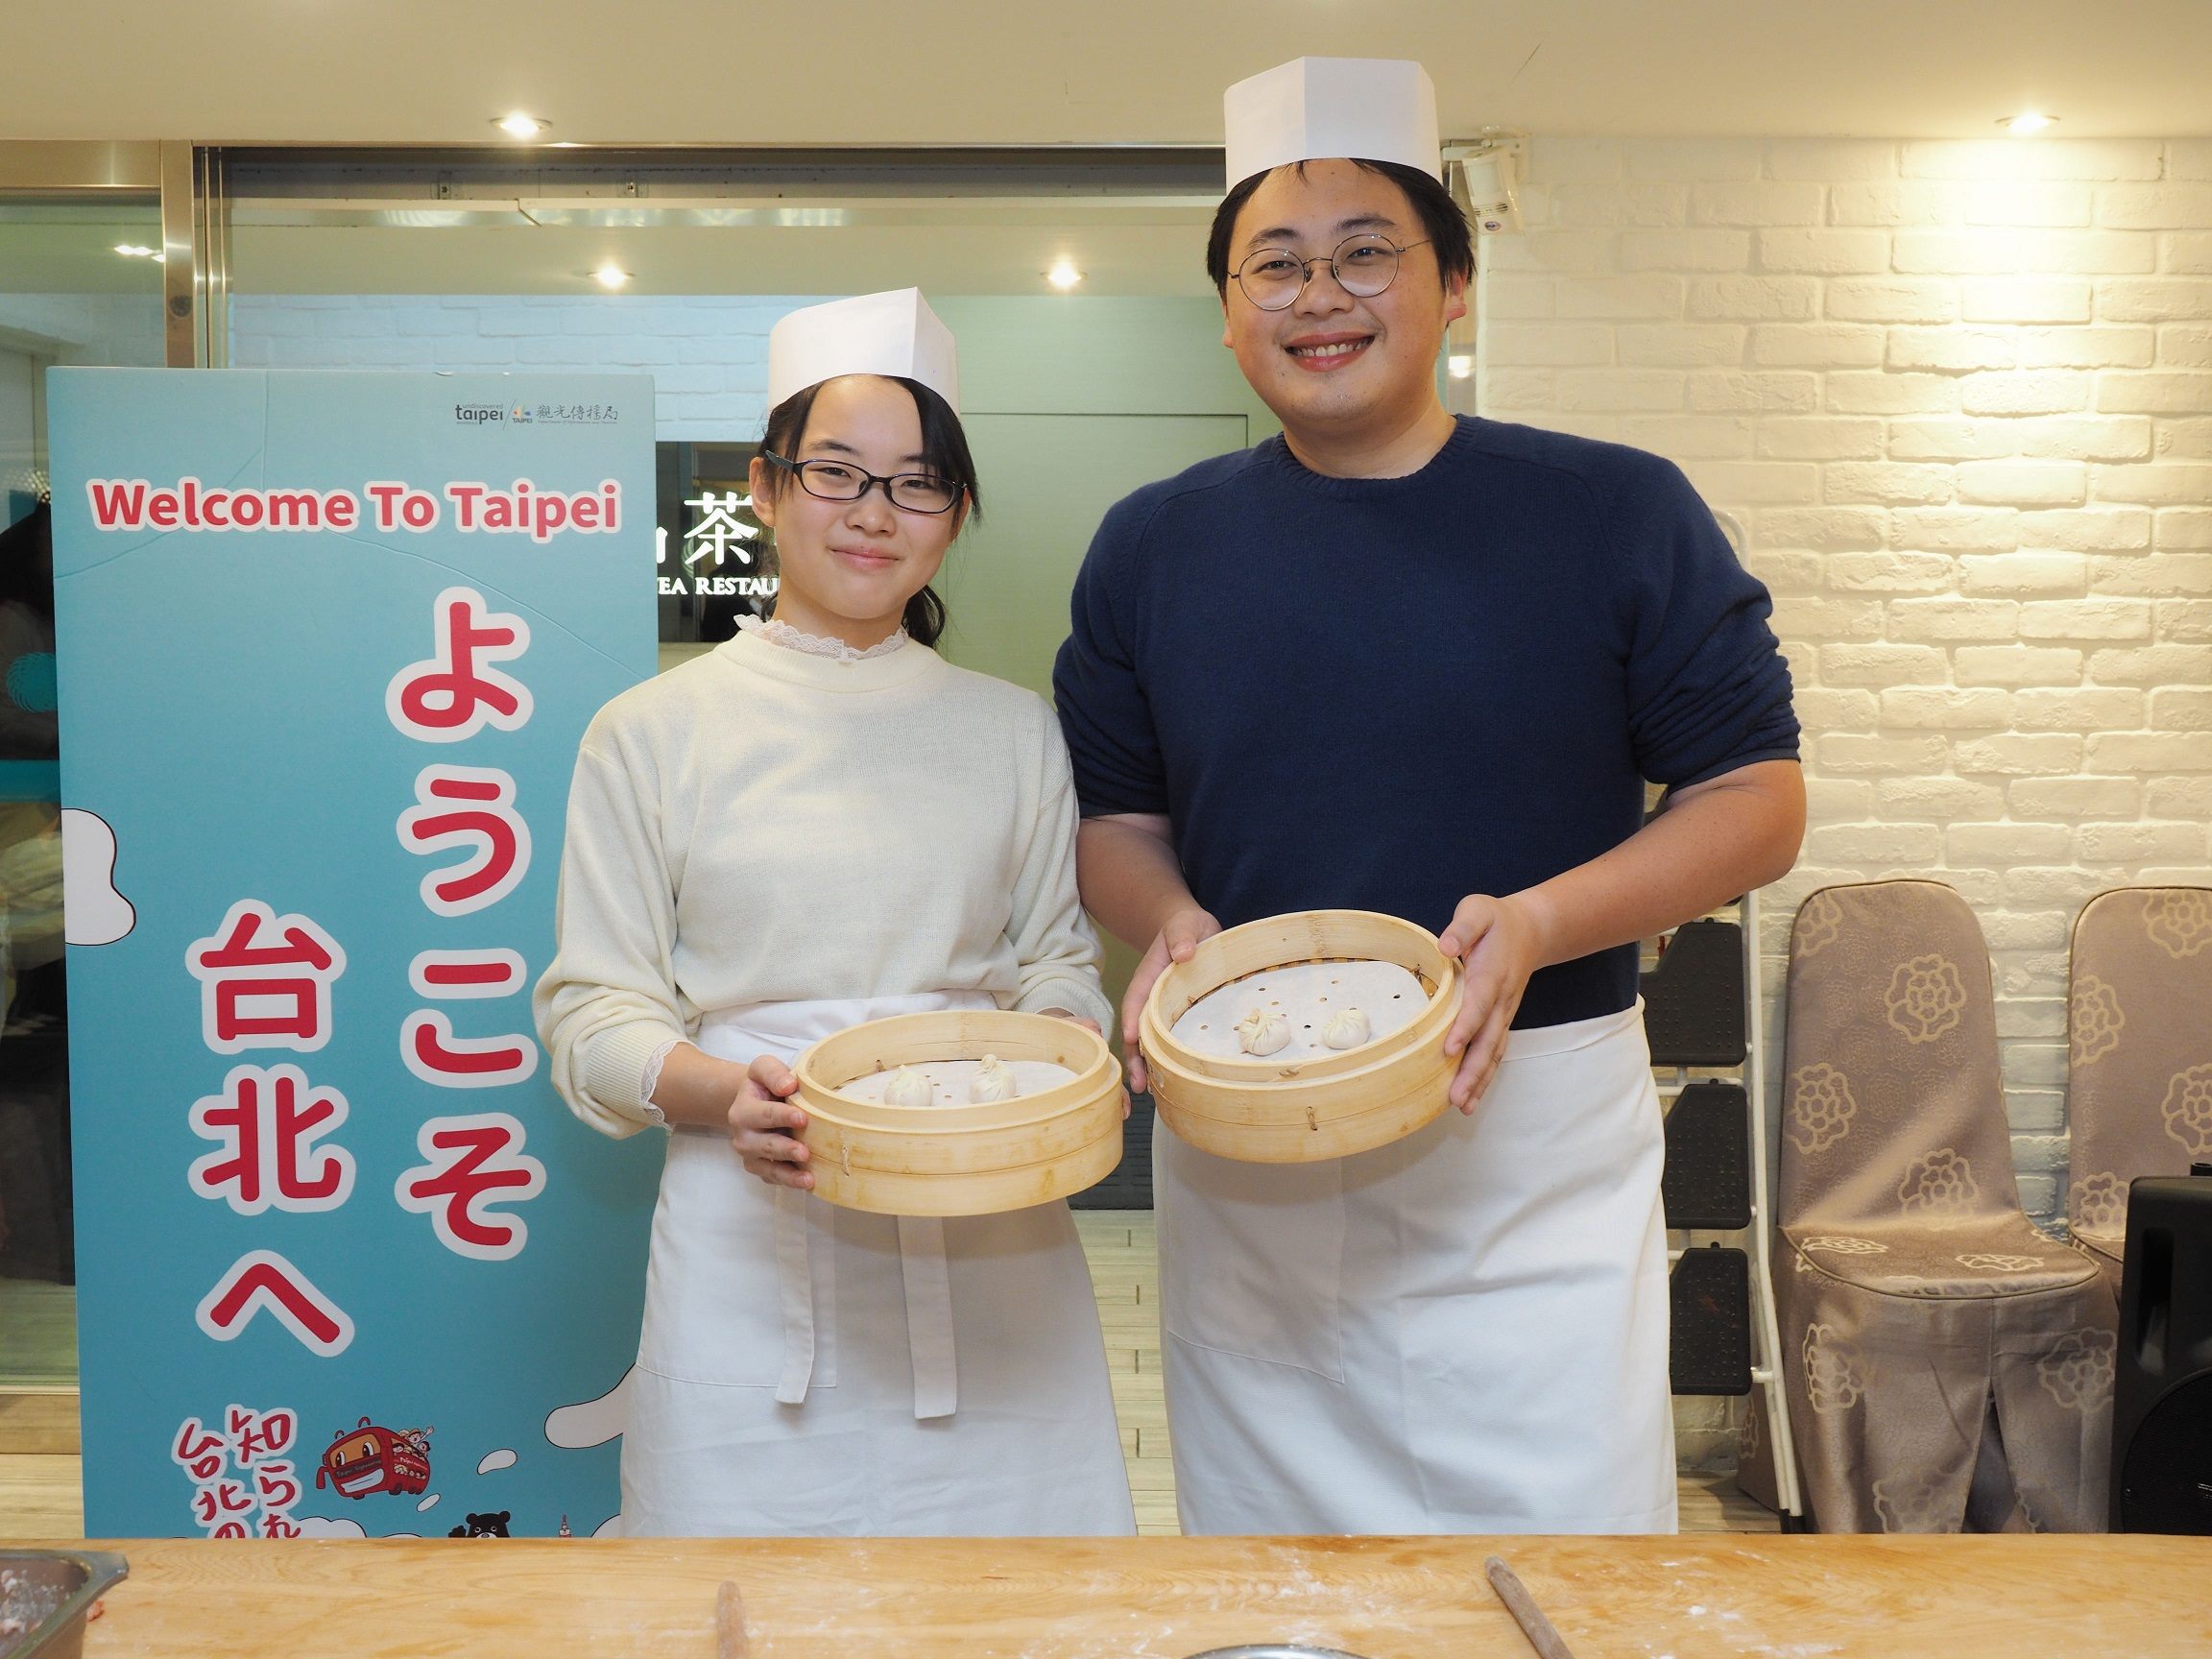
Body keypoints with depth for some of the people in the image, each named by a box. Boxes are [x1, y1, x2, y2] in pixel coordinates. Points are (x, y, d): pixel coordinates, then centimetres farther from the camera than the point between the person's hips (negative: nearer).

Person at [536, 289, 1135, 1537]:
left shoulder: (1015, 732, 10)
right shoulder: (654, 733, 3)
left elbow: (1059, 963, 14)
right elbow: (594, 1010, 1)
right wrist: (727, 1094, -17)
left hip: (990, 1242, 2)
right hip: (752, 1248, -1)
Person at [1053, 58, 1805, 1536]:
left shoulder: (1621, 514, -2)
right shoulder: (1152, 548, 6)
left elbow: (1758, 802, 0)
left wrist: (1539, 924, -17)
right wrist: (1173, 924, -10)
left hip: (1537, 1149, -2)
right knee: (1262, 1564, 15)